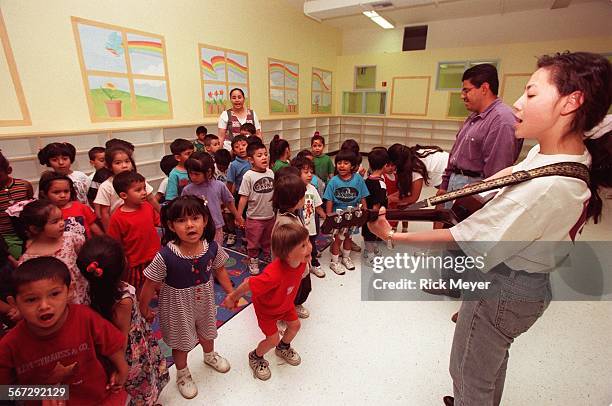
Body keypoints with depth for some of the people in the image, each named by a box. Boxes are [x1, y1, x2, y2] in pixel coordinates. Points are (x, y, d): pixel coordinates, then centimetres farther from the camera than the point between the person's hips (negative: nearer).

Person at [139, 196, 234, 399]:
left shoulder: (212, 247, -24)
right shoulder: (165, 256, -34)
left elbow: (220, 270, -5)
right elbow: (150, 285, -17)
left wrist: (231, 293, 2)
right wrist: (144, 310, -4)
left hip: (204, 301, 3)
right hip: (178, 307, -3)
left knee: (206, 331, 30)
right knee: (181, 341, 22)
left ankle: (209, 355, 65)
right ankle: (182, 373, 55)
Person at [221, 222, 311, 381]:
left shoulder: (302, 261, -28)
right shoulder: (274, 275, -49)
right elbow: (248, 283, -34)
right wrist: (232, 298, -16)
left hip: (285, 302, 6)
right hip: (266, 307, -6)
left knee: (295, 325, 18)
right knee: (273, 339, 3)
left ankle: (283, 348, 50)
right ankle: (255, 358, 37)